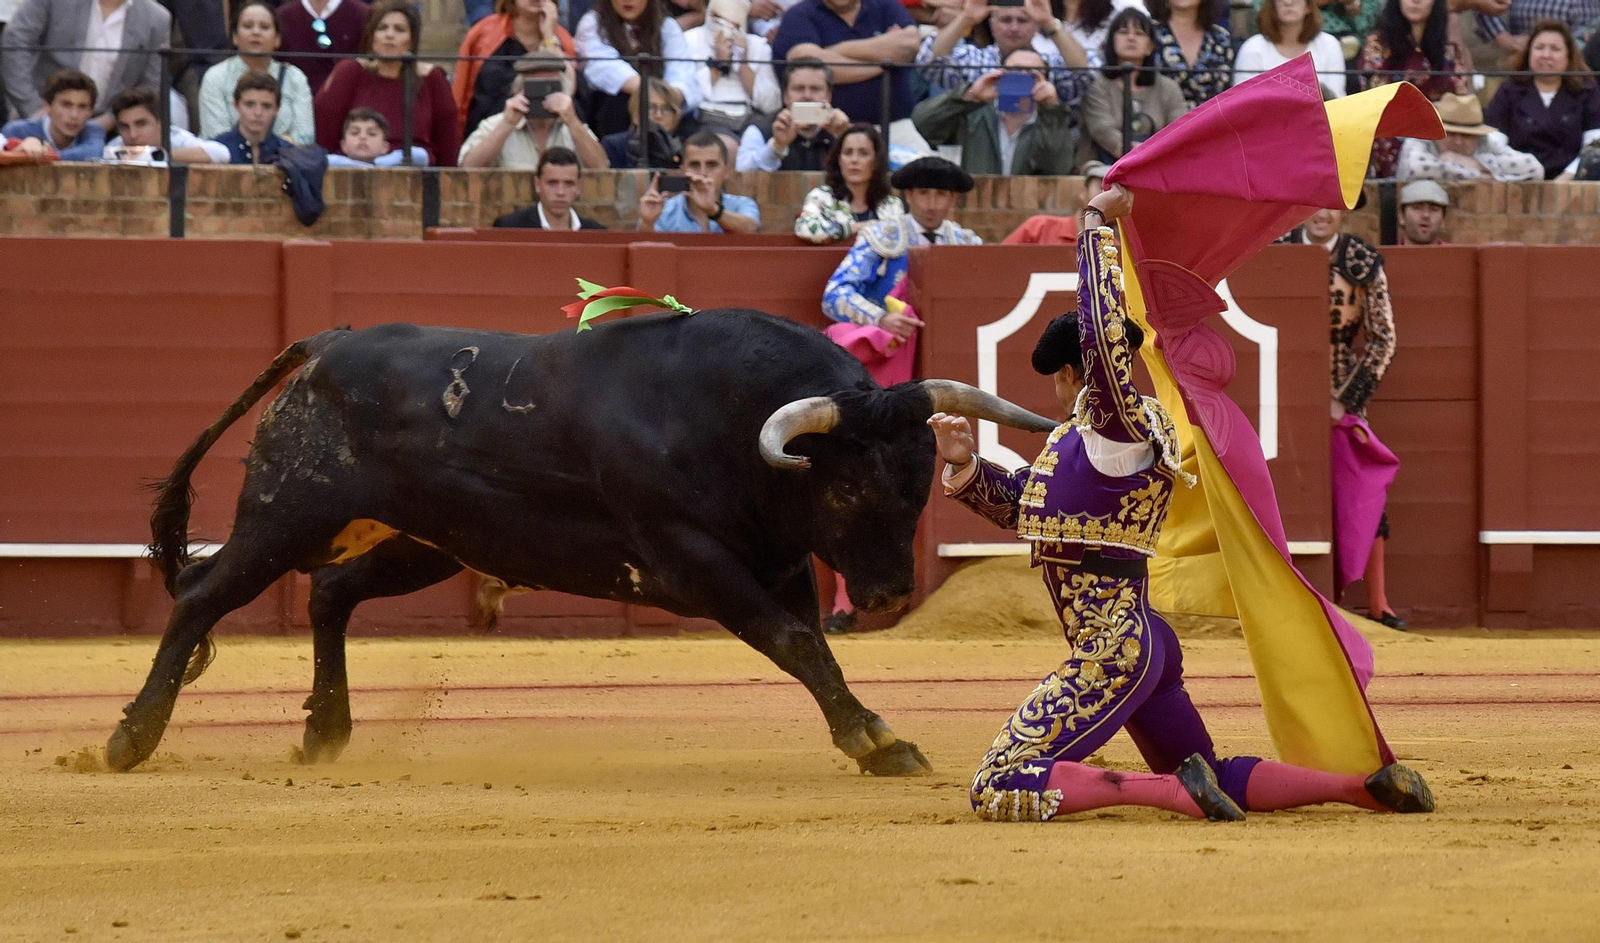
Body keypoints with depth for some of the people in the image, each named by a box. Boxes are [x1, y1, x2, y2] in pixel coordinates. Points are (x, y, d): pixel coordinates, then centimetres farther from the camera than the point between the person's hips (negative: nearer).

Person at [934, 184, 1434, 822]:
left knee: (998, 790, -15)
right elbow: (1019, 505, 22)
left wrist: (1097, 222, -20)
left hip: (1112, 650, -11)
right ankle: (1366, 785, 17)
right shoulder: (1081, 438, 16)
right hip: (1140, 642, 11)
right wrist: (965, 465, 5)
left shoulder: (1121, 430, -12)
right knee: (1217, 781, 23)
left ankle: (1173, 790, -21)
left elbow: (1103, 330, -26)